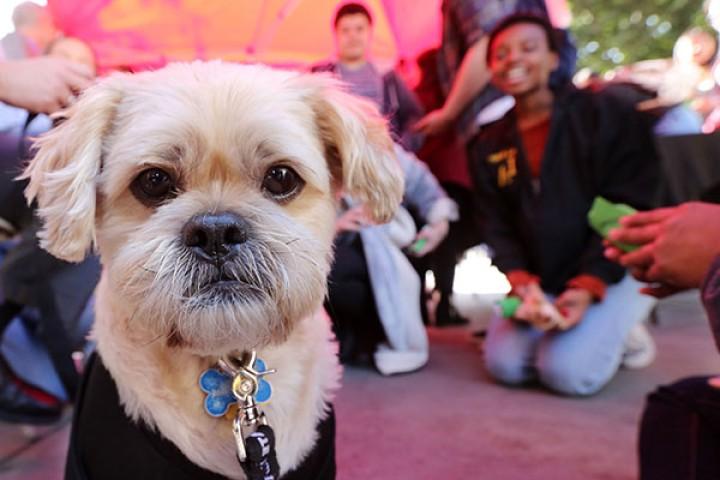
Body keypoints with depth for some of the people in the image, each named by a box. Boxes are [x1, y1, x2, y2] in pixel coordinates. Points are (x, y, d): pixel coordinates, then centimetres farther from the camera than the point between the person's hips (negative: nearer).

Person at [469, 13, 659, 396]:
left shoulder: (608, 116, -8)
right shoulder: (488, 146, 5)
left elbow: (628, 209, -12)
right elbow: (498, 228, 1)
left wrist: (588, 286, -23)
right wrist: (521, 281, -18)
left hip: (613, 272, -3)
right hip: (539, 280, 4)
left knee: (567, 372, -21)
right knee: (505, 365, -14)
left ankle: (620, 330, 10)